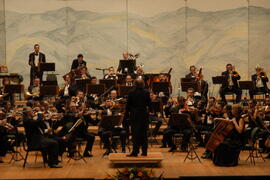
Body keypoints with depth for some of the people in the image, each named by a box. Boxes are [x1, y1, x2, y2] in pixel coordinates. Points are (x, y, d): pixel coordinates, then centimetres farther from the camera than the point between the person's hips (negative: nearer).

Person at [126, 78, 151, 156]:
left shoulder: (131, 93, -9)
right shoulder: (146, 93, -5)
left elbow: (128, 105, -4)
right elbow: (149, 104, 2)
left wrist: (128, 112, 11)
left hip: (134, 115, -2)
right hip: (144, 115, 2)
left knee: (135, 133, 2)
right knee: (144, 133, 10)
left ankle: (135, 151, -2)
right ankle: (144, 151, 13)